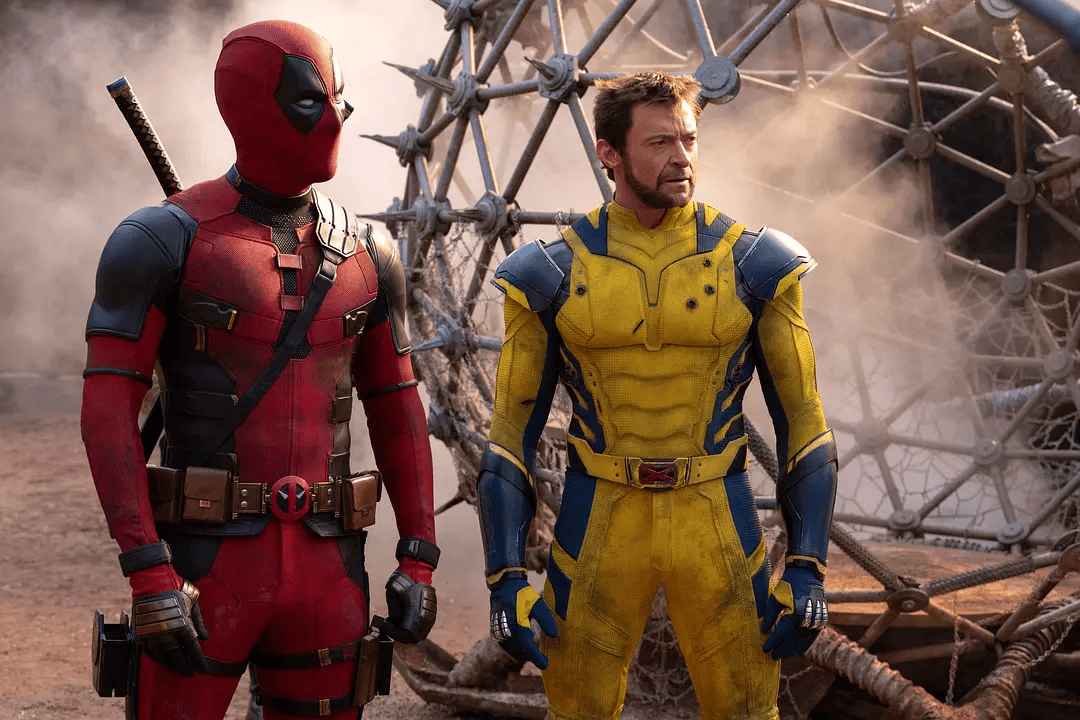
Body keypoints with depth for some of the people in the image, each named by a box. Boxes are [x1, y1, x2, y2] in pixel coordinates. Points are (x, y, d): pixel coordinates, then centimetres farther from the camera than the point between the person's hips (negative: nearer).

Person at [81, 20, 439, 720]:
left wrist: (420, 557, 9)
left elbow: (396, 409, 15)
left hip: (327, 567, 4)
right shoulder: (168, 239, -6)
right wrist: (146, 571, -18)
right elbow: (108, 407, -10)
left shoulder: (365, 254, 9)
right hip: (206, 559, -4)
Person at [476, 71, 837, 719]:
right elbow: (512, 434, 0)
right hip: (599, 529, 0)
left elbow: (803, 423, 0)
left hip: (719, 527, 0)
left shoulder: (751, 265, -3)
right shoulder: (555, 274, -2)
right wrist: (506, 579, -7)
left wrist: (808, 569, -7)